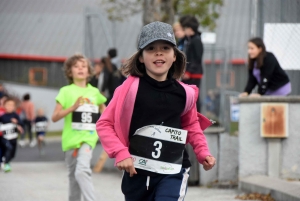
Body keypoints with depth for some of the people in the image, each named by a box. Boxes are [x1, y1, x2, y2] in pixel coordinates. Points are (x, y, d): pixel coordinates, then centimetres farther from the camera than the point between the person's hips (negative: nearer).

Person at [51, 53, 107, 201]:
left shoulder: (94, 92, 6)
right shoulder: (66, 91, -2)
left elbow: (103, 109, 26)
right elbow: (54, 117, -7)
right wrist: (73, 107, -19)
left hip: (88, 138, 0)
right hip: (71, 138, 0)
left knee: (82, 170, -22)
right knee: (73, 175, 10)